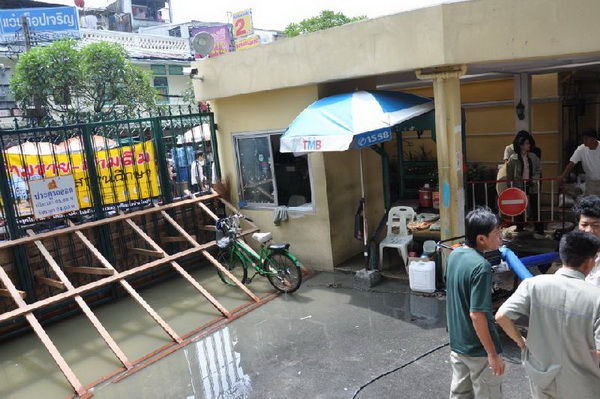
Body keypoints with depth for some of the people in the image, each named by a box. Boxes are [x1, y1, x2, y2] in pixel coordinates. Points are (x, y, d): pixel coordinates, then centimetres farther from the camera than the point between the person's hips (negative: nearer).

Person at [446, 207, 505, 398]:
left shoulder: (455, 254, -1)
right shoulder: (481, 266, -26)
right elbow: (477, 314, -25)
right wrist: (493, 354, -18)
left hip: (457, 343, 7)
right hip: (478, 349, -7)